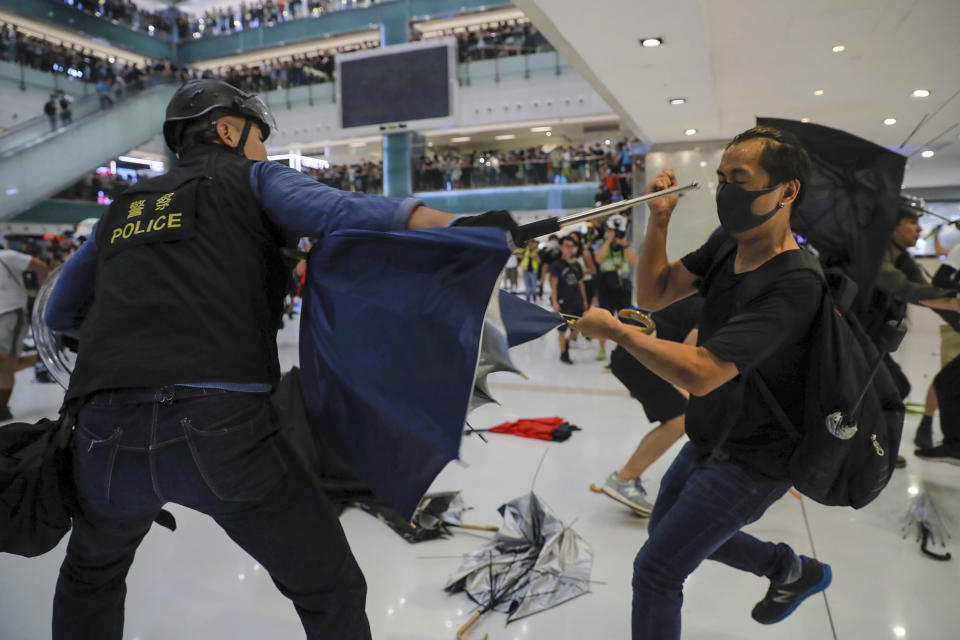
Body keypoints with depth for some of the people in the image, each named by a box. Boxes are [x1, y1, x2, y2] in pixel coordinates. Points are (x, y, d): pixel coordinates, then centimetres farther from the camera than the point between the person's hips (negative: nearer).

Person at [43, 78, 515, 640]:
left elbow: (60, 315, 34)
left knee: (92, 572, 35)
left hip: (107, 432, 6)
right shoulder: (254, 179, 12)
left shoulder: (122, 209, 25)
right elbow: (334, 210, -11)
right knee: (332, 592, 11)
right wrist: (460, 225, -21)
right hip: (222, 426, -5)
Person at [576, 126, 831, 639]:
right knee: (667, 530, 29)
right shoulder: (725, 246, -5)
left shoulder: (793, 286, -31)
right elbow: (653, 294, -2)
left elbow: (701, 374, -37)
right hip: (708, 442, 9)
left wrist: (613, 329, -28)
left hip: (751, 462, -9)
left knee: (655, 570, -3)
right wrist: (658, 220, -16)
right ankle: (795, 570, 48)